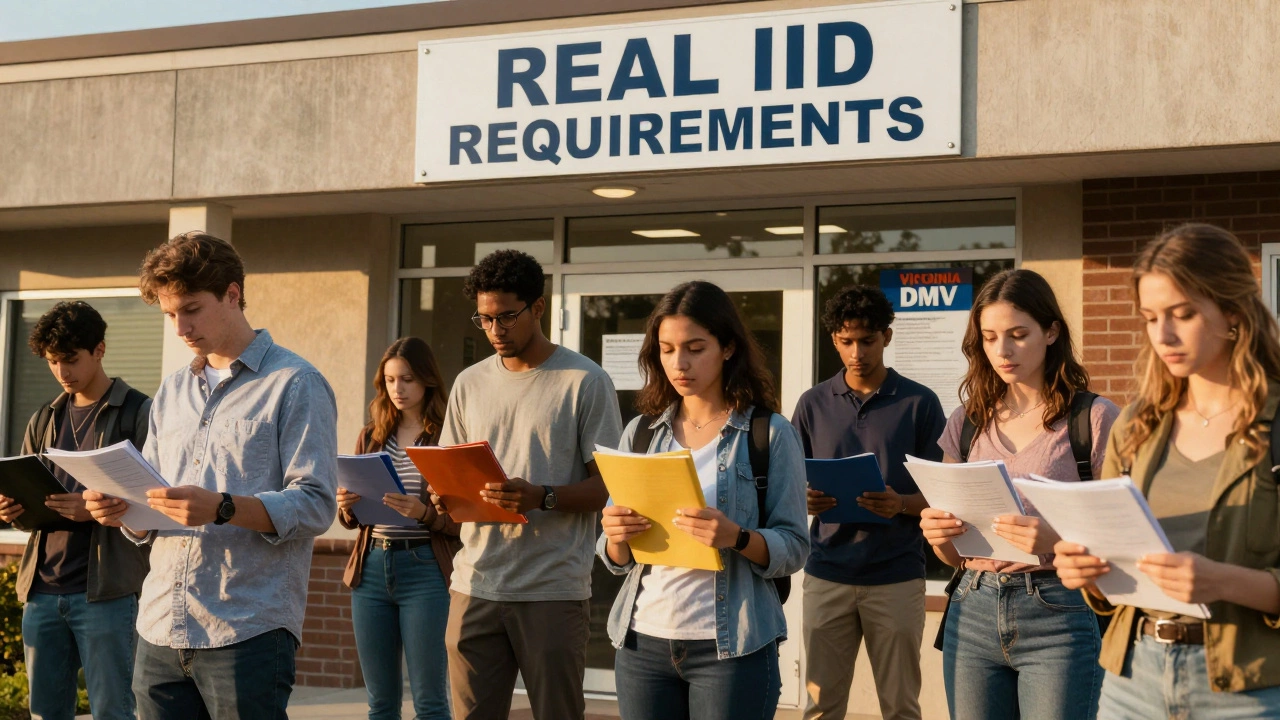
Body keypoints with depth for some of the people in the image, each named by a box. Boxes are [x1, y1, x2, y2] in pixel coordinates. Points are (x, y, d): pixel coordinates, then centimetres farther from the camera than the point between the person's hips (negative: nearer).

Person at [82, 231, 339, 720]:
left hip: (246, 631, -6)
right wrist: (121, 511, -1)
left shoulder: (295, 385, -2)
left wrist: (222, 509, -24)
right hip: (160, 629, 6)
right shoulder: (171, 392, 19)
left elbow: (316, 505, -11)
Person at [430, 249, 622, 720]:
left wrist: (541, 498, -21)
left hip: (553, 591, -4)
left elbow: (607, 485, -4)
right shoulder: (470, 384, 13)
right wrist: (444, 498, -3)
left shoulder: (585, 381, -2)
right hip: (475, 584, 4)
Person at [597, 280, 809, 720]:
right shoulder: (641, 433, 7)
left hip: (731, 647, -3)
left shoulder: (771, 434, -3)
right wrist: (617, 538, -11)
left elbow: (794, 548, -5)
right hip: (643, 641, 4)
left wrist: (737, 538, -22)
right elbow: (615, 559, 10)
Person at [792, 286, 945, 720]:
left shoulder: (920, 403, 0)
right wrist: (806, 501, -12)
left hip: (897, 575, -2)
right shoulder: (813, 404, 7)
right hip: (827, 574, 2)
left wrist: (901, 504, -20)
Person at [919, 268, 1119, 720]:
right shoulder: (968, 422, 11)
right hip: (974, 611, 4)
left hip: (1059, 616, -4)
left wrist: (1056, 539, -23)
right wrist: (937, 533, -5)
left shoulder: (1094, 418, -4)